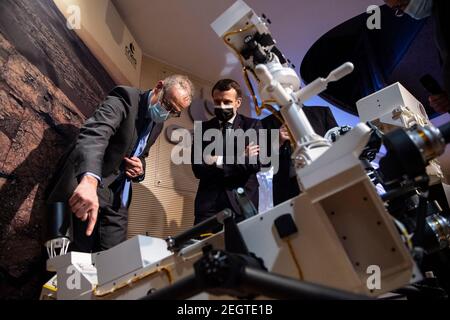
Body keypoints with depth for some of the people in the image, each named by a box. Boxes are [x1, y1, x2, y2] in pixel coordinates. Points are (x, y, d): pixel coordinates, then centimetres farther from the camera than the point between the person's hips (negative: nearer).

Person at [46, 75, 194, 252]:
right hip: (85, 185, -6)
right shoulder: (126, 98, -17)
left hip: (117, 200, 7)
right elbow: (95, 133, -36)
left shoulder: (158, 123, 7)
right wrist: (89, 180, -54)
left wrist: (140, 169, -6)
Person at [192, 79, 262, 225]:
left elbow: (254, 164, -5)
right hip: (209, 202, 1)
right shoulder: (203, 128, 10)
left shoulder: (252, 125, 6)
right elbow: (198, 168, -1)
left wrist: (219, 161, -8)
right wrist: (240, 158, -7)